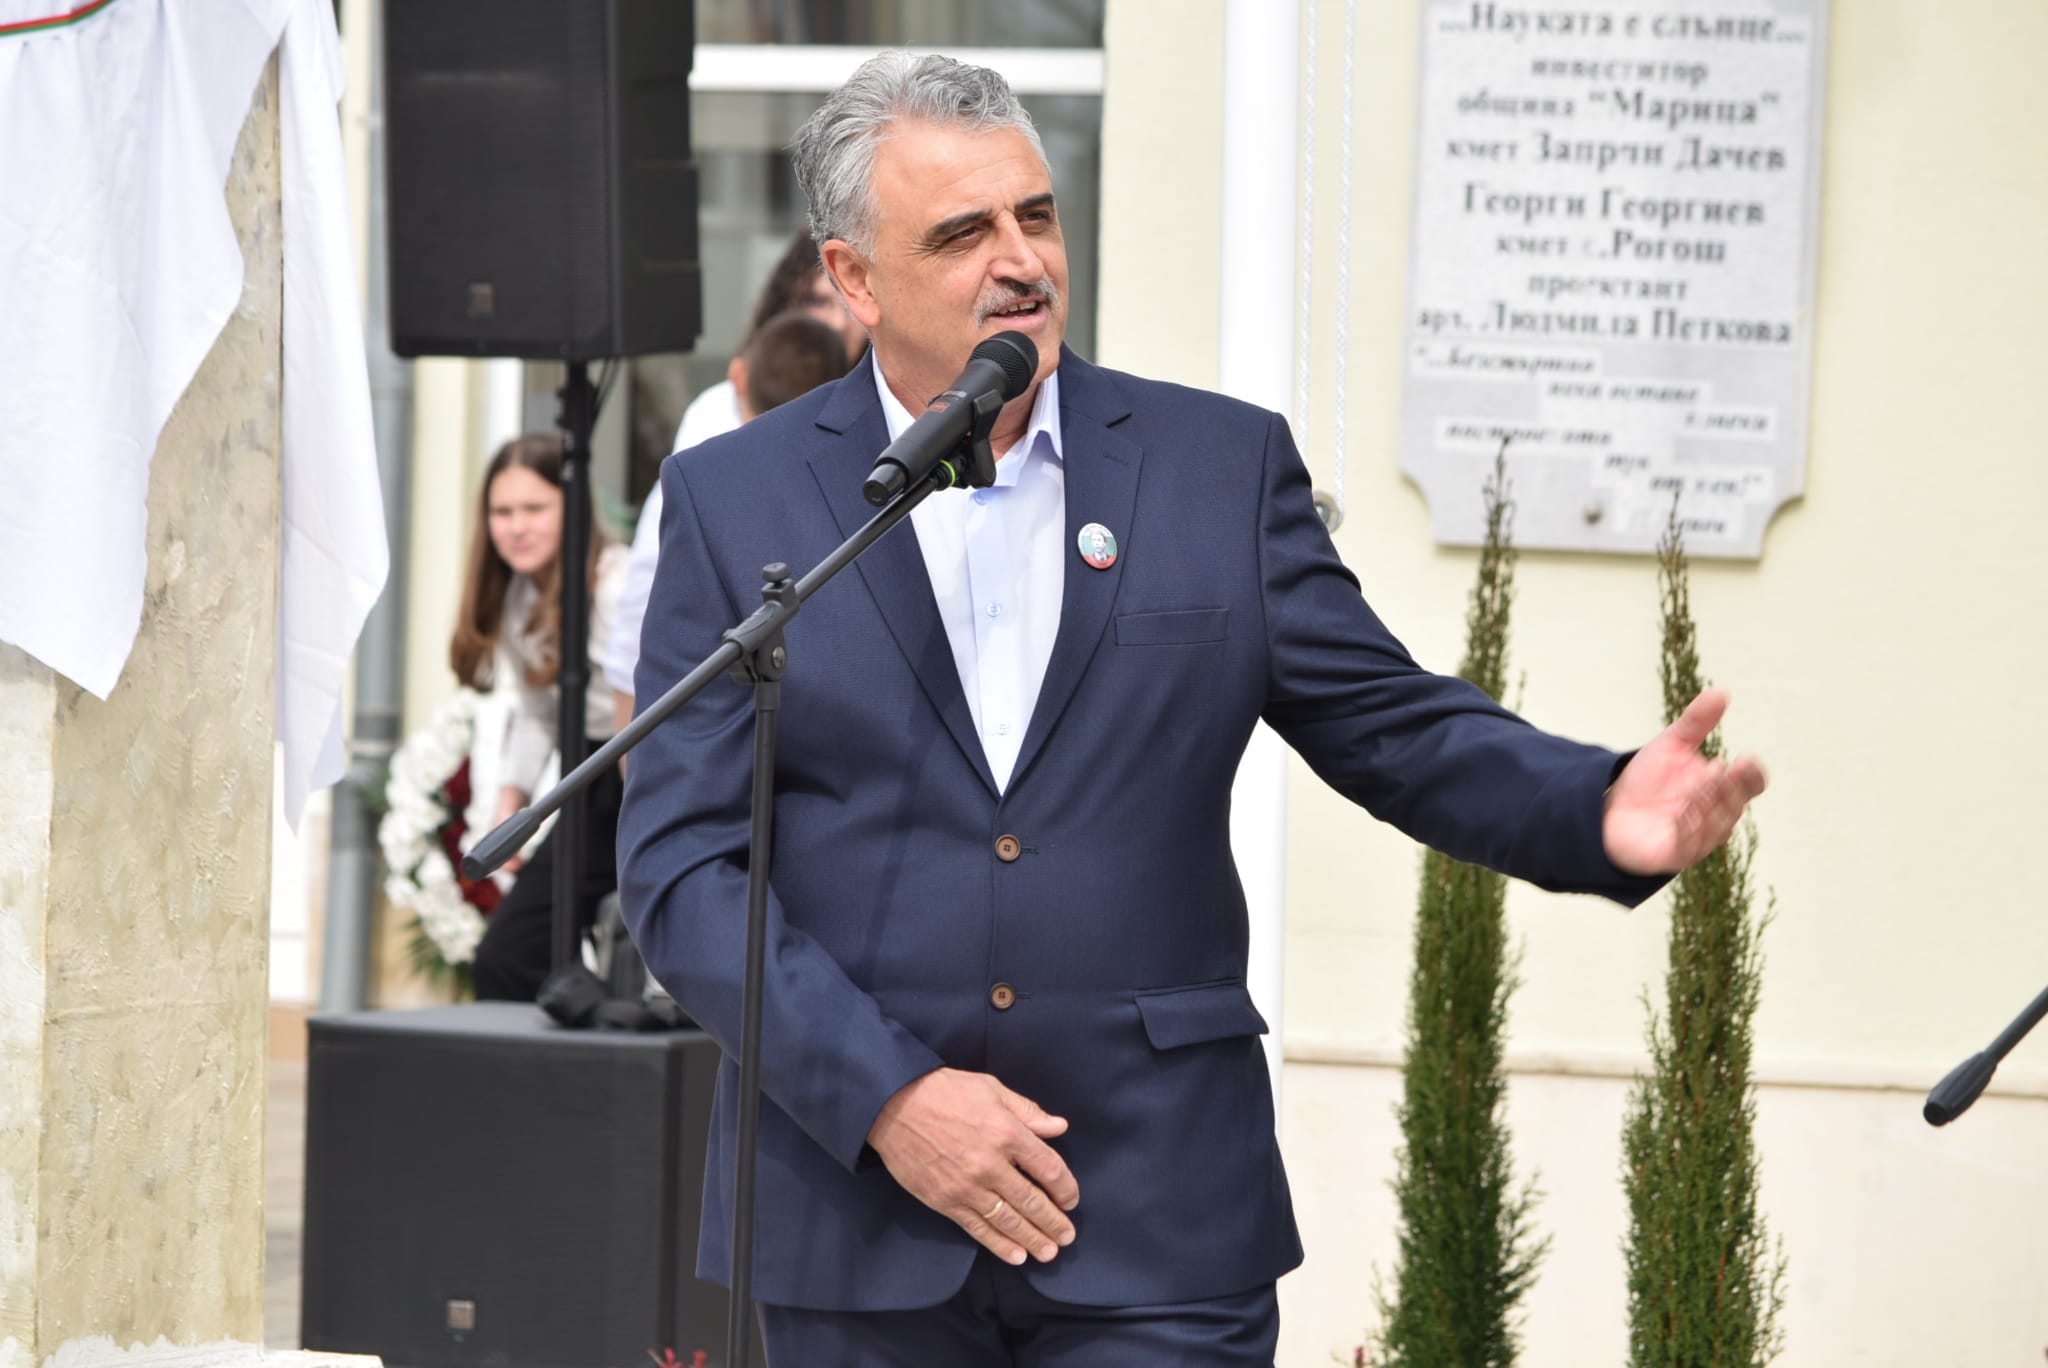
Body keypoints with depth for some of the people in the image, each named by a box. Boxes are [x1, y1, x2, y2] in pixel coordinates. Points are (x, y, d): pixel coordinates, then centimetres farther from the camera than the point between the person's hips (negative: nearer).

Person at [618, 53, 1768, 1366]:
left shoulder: (1224, 463, 6)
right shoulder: (734, 502, 2)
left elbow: (1400, 729, 7)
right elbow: (681, 863, -2)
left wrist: (1600, 810, -14)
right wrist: (885, 1095, -14)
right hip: (860, 1222, 0)